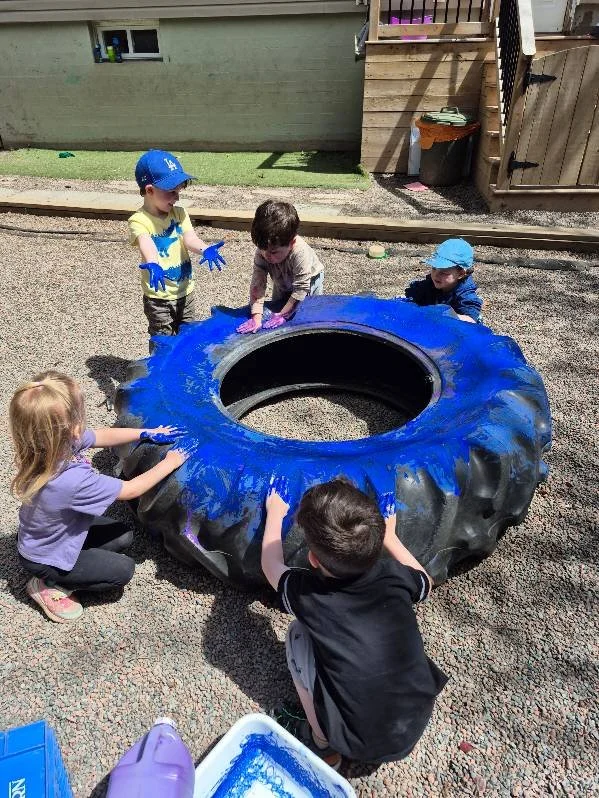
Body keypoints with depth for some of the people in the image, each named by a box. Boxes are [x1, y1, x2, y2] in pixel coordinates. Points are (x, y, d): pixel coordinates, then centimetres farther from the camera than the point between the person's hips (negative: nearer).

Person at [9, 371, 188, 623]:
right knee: (124, 570, 2)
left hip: (51, 533, 7)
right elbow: (131, 490, -28)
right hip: (45, 559, -7)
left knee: (123, 536, 11)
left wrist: (147, 433, -2)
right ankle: (50, 586, 9)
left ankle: (55, 579, 14)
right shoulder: (73, 480, -43)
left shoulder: (52, 445, -21)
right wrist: (169, 463, -15)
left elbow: (102, 436, -2)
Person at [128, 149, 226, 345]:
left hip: (185, 293, 5)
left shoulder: (179, 213, 2)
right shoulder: (139, 220, -15)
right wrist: (152, 265, -57)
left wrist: (205, 249, -36)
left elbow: (189, 237, -13)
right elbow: (146, 243, -35)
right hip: (159, 298, -5)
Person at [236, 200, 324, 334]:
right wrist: (256, 317, -43)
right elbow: (257, 284, -36)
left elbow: (300, 289, -41)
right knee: (275, 310, 11)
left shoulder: (301, 254, -47)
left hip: (309, 281, -4)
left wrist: (282, 315, -39)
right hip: (282, 282, 4)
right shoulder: (262, 251, -35)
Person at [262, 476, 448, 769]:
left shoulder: (307, 593, -20)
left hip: (359, 745, -3)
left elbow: (271, 564, 3)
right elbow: (424, 581, 12)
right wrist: (389, 536, 21)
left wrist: (275, 513, 16)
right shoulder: (395, 576, -14)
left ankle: (322, 745, 15)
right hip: (418, 724, 4)